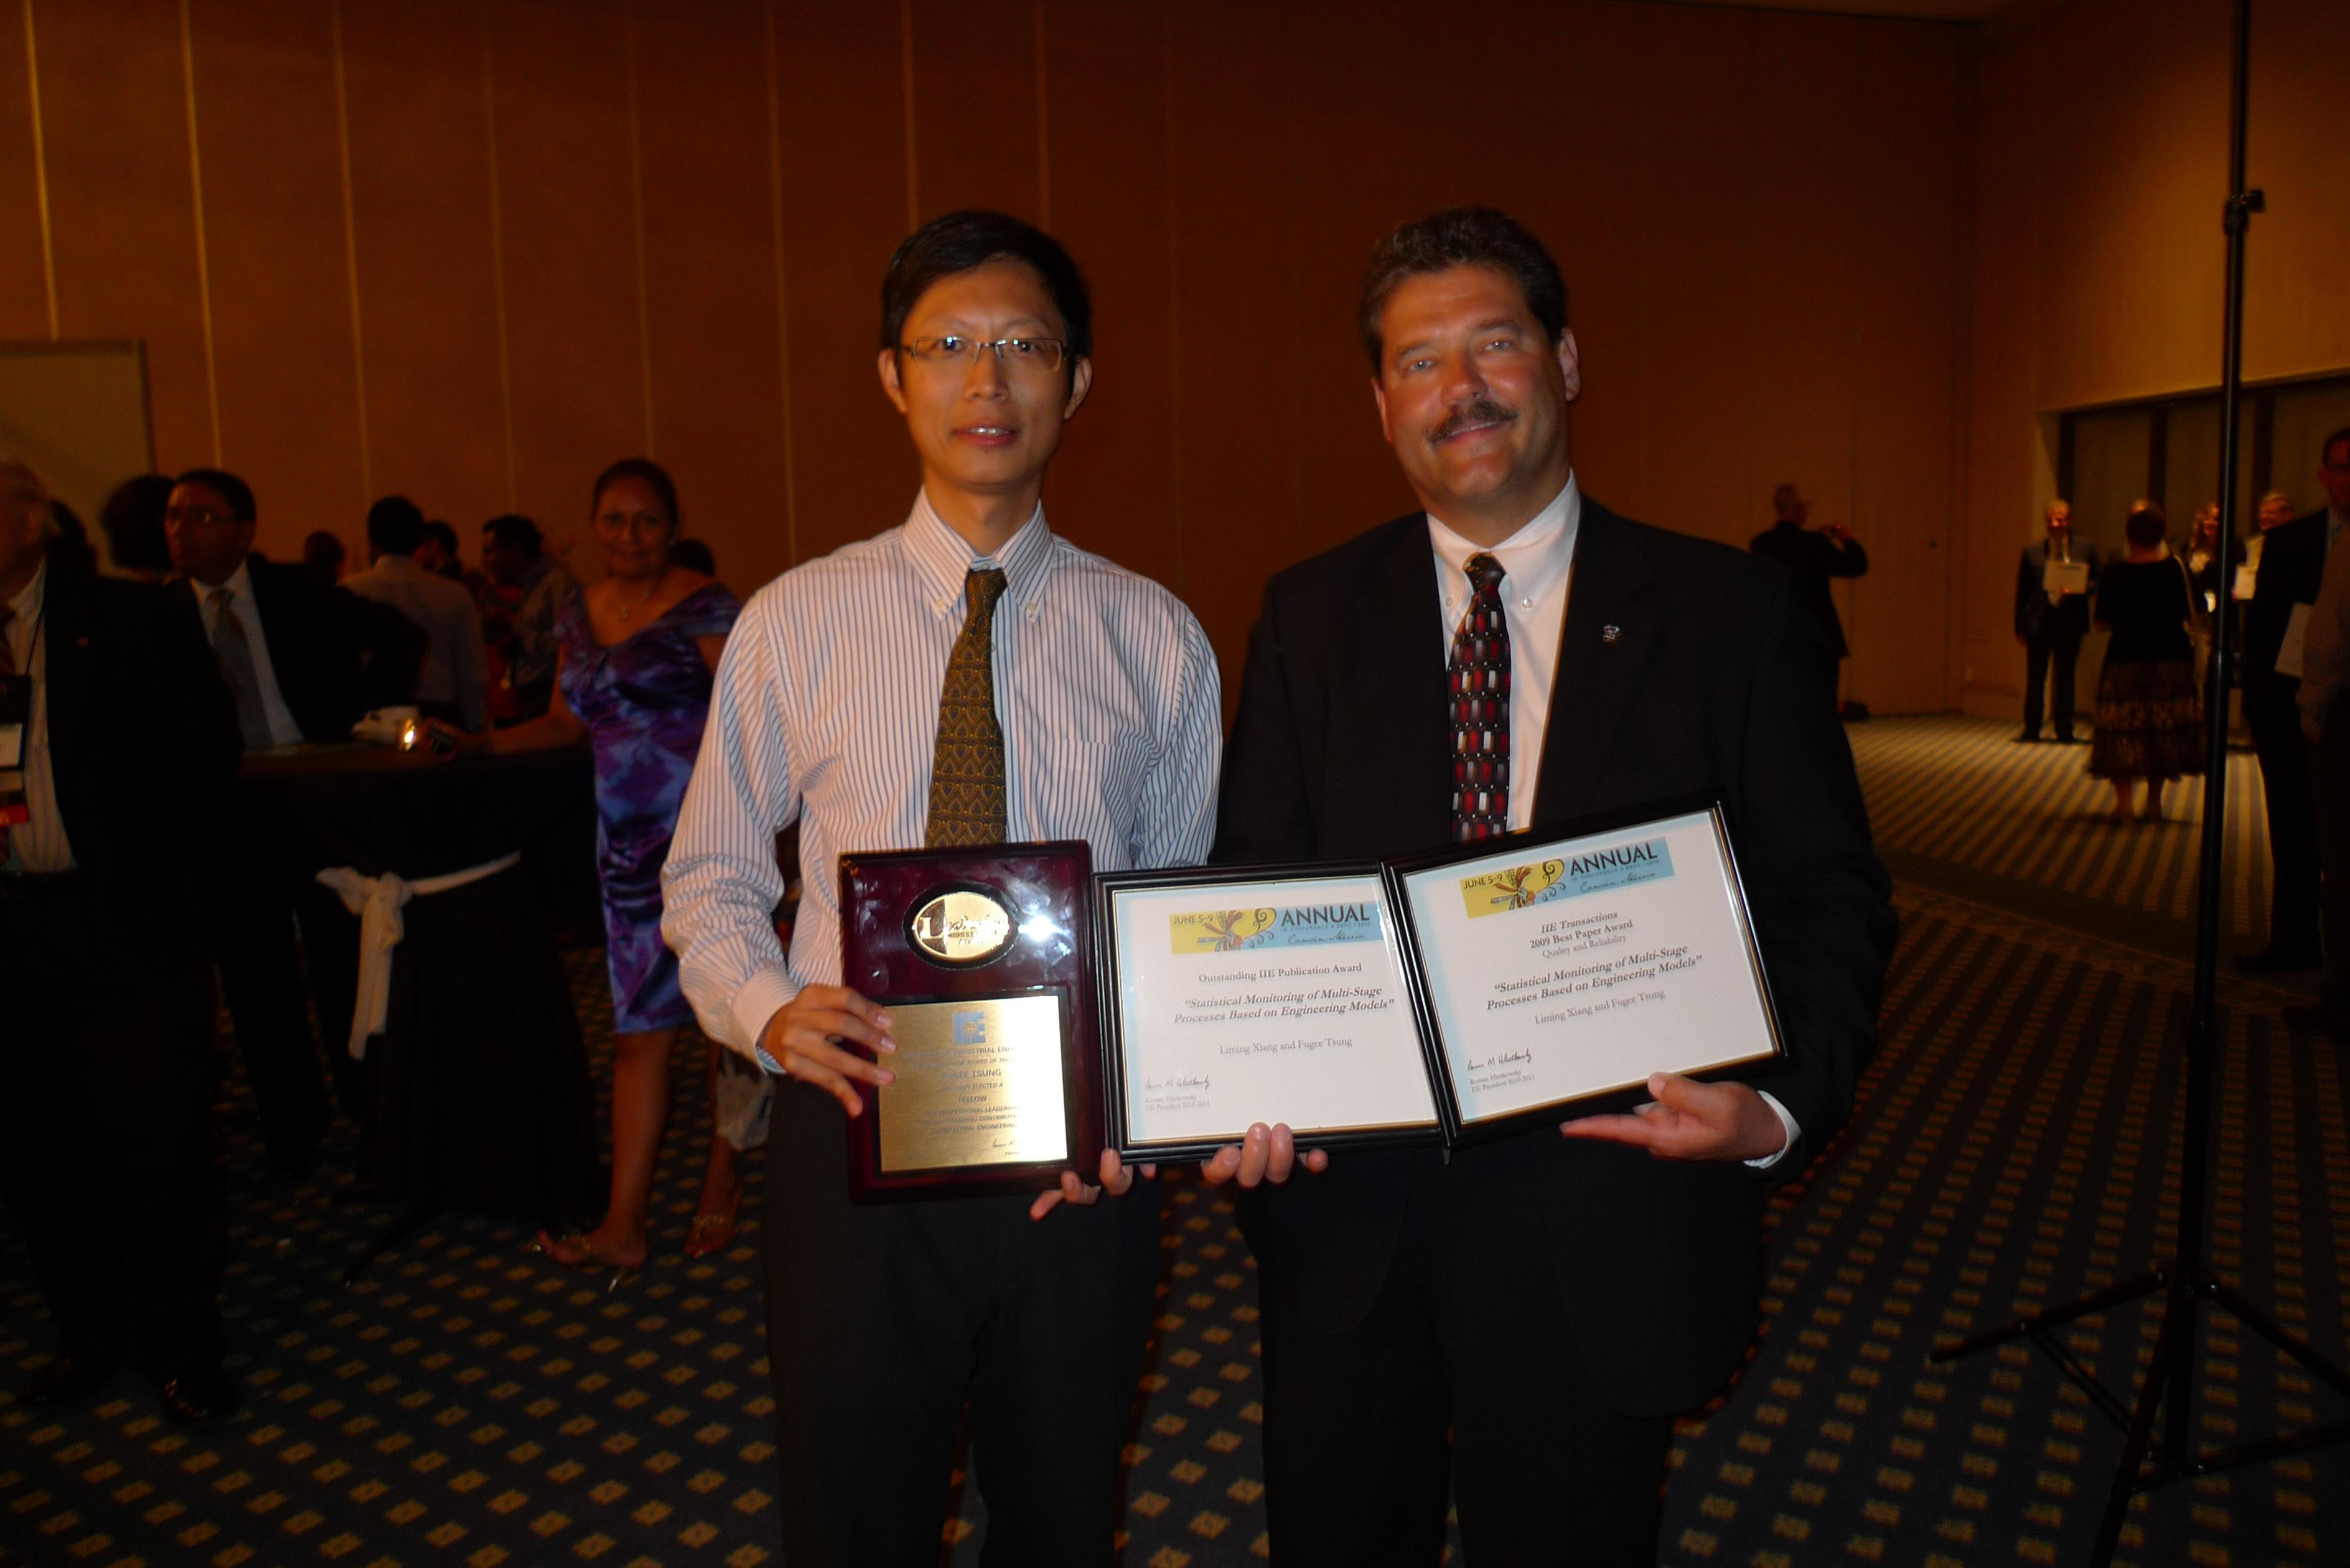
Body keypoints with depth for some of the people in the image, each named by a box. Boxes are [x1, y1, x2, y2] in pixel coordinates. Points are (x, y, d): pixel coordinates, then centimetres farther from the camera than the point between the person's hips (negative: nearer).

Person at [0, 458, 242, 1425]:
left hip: (128, 920, -4)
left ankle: (179, 1344, 17)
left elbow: (209, 745, -4)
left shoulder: (129, 619, -3)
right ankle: (93, 1333, 30)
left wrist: (143, 853, -9)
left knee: (155, 1140, 0)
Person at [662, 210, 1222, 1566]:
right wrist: (769, 1009, -14)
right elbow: (710, 881, 7)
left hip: (1081, 1154, 1)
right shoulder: (796, 621, -1)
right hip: (855, 1126, -1)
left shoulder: (1155, 636, 1)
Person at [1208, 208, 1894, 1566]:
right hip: (1347, 1205, 2)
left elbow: (1829, 904, -1)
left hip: (1606, 1225, -1)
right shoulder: (1310, 617, 3)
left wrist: (1784, 1108, -18)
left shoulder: (1732, 615, -3)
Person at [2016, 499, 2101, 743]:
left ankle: (2064, 732, 14)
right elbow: (2022, 592, 7)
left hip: (2069, 622, 0)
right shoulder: (2032, 552, 7)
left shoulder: (2086, 549, 6)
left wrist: (2077, 590, -13)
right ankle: (2031, 730, 11)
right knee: (2035, 678, 2)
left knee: (2065, 679, 6)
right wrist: (2020, 626, 2)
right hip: (2038, 621, 0)